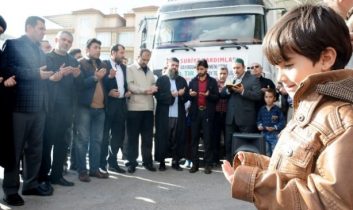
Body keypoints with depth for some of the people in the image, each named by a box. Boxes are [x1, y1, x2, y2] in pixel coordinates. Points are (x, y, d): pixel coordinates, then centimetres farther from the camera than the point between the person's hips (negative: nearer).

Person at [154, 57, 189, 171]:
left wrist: (182, 94, -12)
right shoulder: (161, 79, 5)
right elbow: (158, 95, -8)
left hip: (179, 115, 3)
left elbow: (187, 96, 8)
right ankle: (162, 162, 13)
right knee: (162, 139, 2)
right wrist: (171, 94, -16)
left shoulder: (182, 80, 15)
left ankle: (175, 161, 14)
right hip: (164, 115, -3)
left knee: (178, 139, 3)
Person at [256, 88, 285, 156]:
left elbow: (282, 122, -10)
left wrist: (274, 127, -20)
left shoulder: (277, 109, -9)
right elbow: (259, 120, 13)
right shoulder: (262, 109, 3)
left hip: (275, 135, -4)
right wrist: (259, 125, -6)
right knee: (267, 154, 16)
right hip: (264, 135, 4)